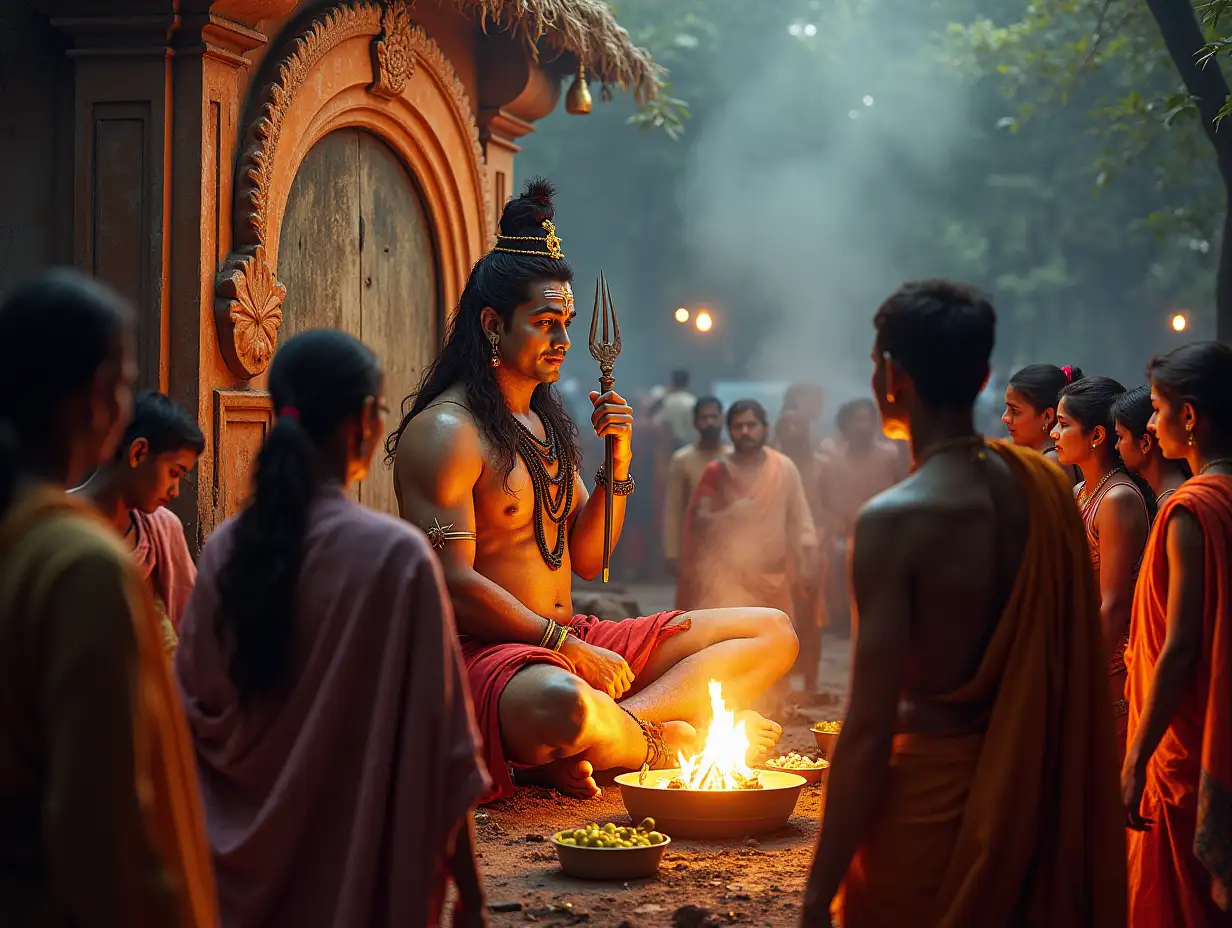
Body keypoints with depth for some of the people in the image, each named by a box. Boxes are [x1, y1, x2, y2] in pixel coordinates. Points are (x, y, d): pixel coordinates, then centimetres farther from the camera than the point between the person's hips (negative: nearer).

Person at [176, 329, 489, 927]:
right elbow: (440, 739, -14)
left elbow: (194, 708, 5)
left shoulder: (226, 548, -2)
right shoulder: (395, 554, -17)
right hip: (358, 871, -5)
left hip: (247, 867, 5)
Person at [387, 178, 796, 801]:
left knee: (772, 633, 4)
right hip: (486, 653, -9)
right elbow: (453, 582, -18)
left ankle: (610, 730, -18)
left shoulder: (548, 422, 18)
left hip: (572, 643, 10)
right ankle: (661, 738, -10)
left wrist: (618, 462, 3)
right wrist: (566, 646, -20)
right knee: (562, 704, -46)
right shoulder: (446, 431, -10)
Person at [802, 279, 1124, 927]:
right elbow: (1071, 669, 7)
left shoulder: (894, 520, -19)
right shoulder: (1046, 487, 0)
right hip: (1031, 788, 6)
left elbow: (869, 729, -20)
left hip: (928, 786, -6)